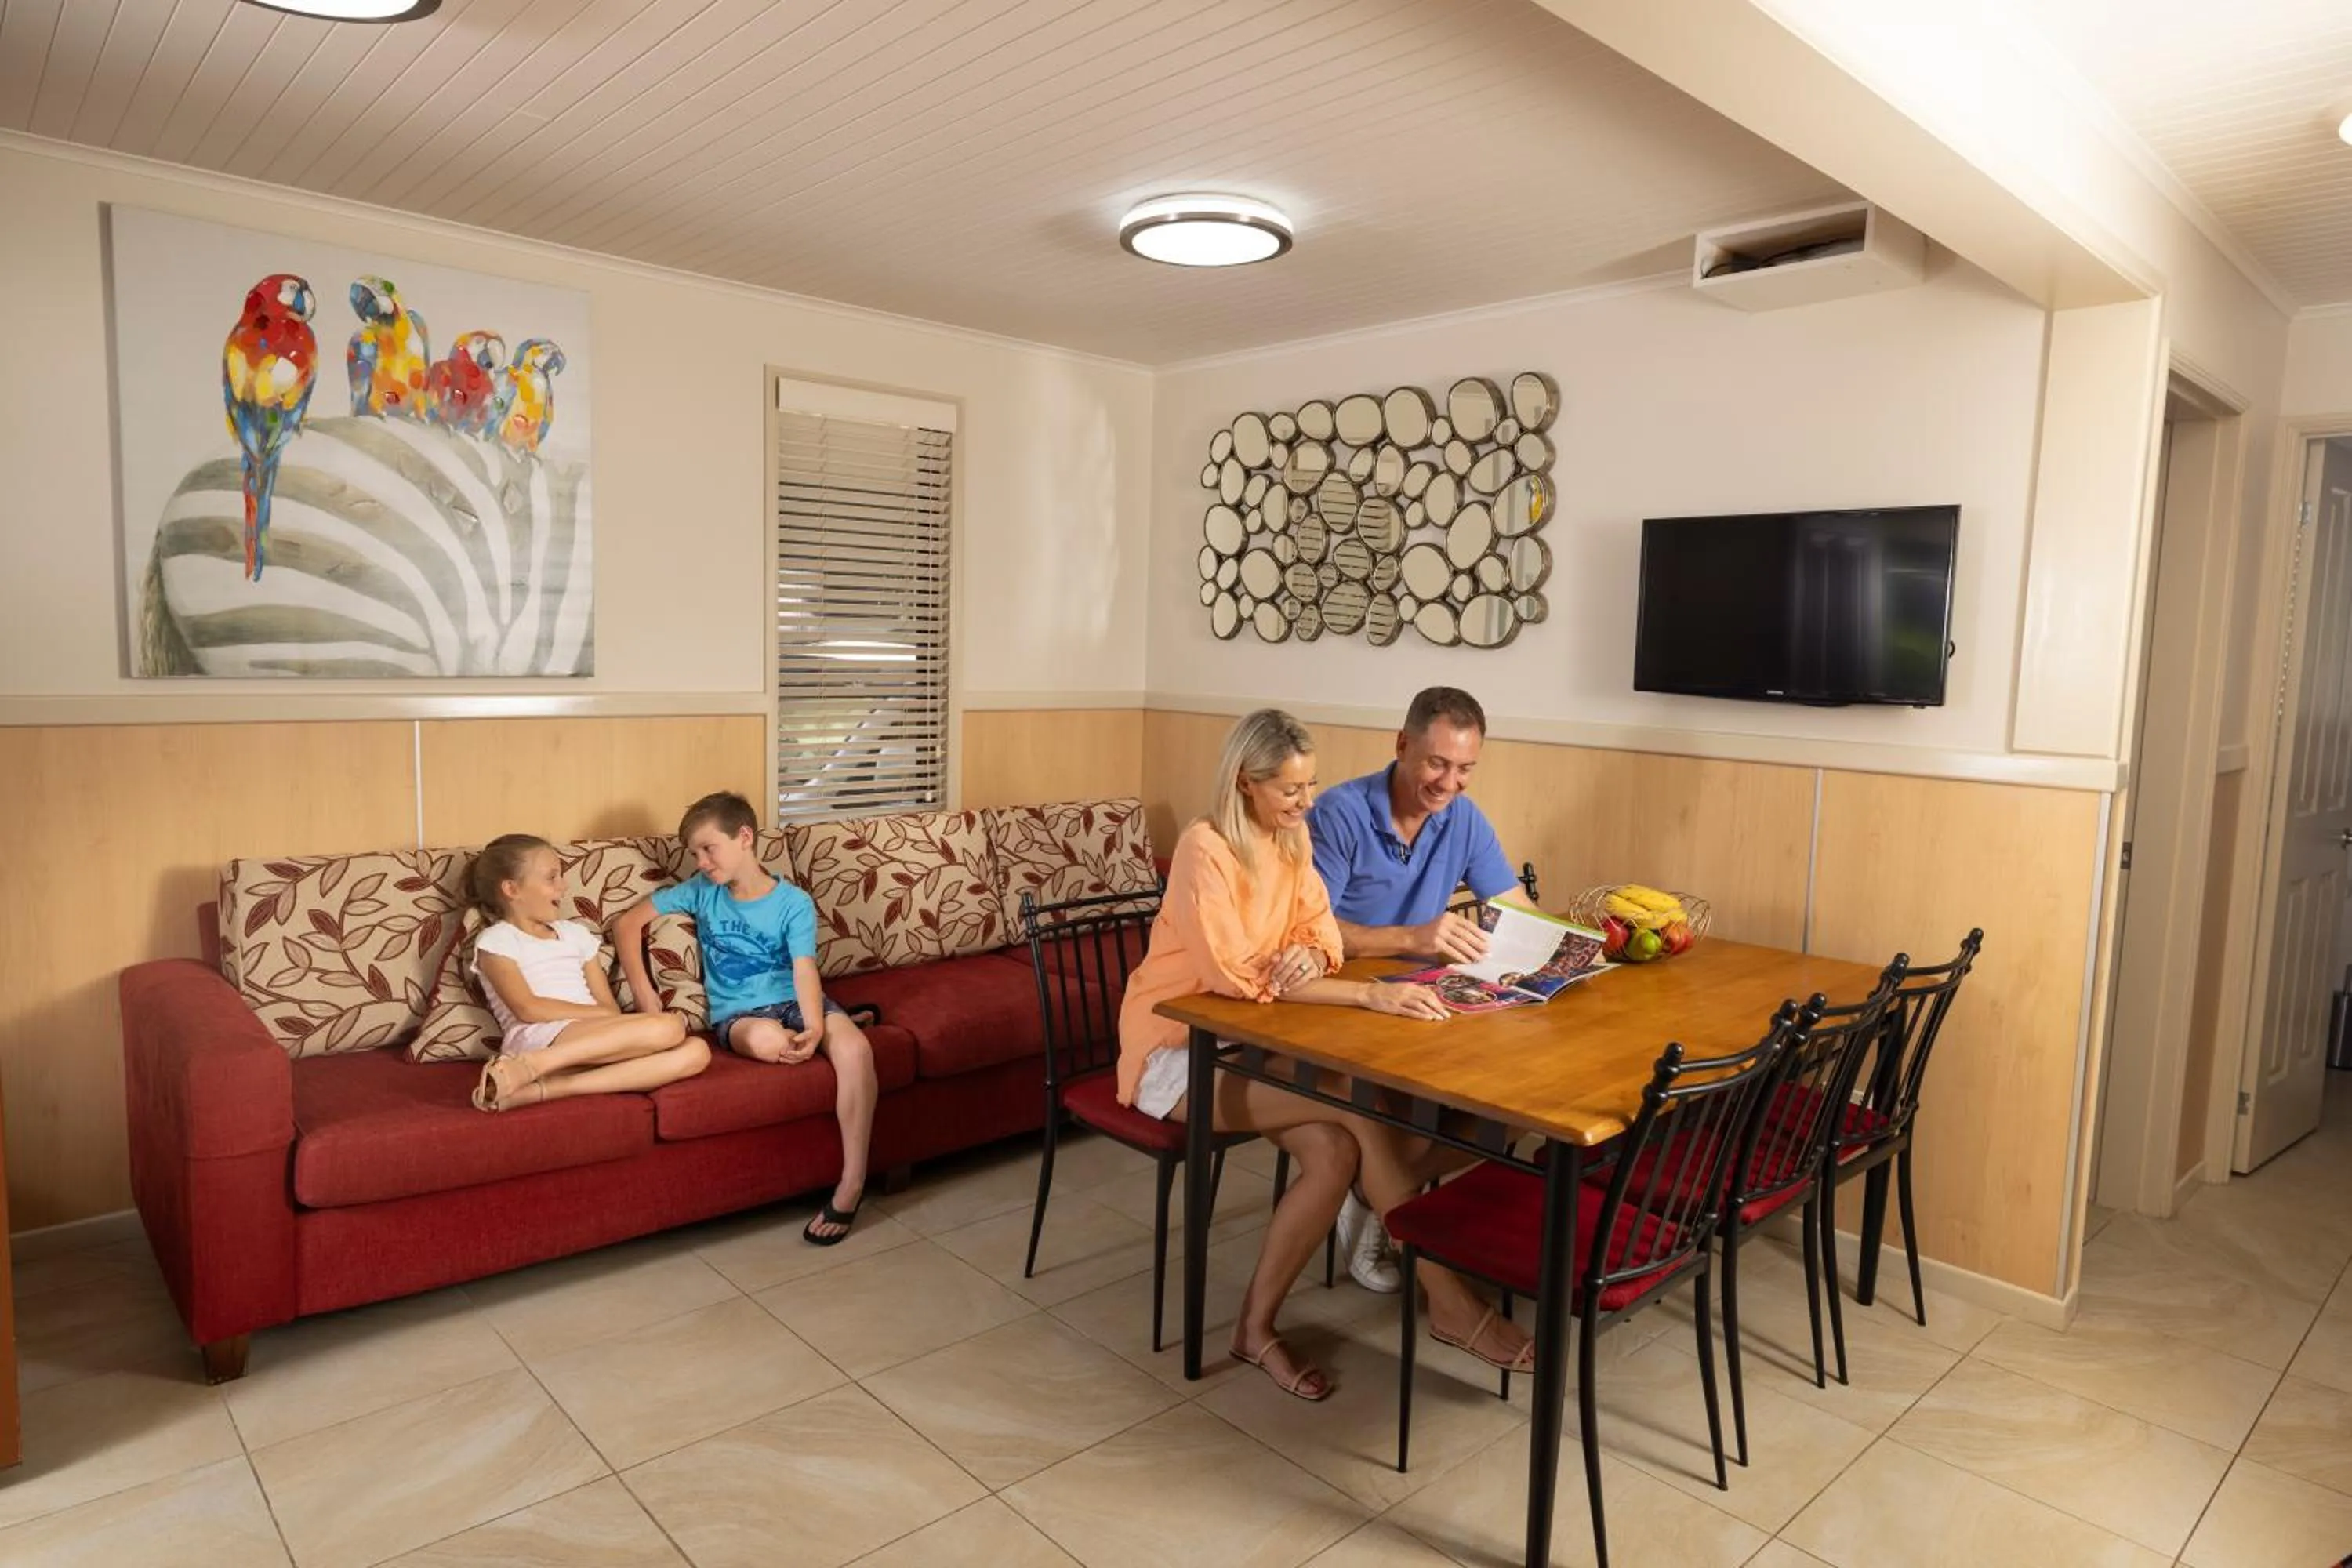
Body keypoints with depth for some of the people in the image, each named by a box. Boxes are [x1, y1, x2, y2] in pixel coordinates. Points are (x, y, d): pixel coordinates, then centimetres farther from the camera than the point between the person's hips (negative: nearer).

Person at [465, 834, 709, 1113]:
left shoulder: (575, 933, 25)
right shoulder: (495, 941, 8)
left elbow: (610, 1006, 18)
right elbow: (528, 1009, -8)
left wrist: (615, 1024, -5)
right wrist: (601, 1014, -9)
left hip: (599, 1042, 7)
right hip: (539, 1040, -7)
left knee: (695, 1052, -19)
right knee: (669, 1027, -27)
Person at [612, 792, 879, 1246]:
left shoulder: (794, 903, -3)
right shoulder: (702, 892, 5)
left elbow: (804, 972, -14)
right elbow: (627, 923, 9)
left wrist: (816, 1027, -33)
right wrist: (643, 992, -2)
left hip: (793, 1002, -1)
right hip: (737, 1014, 1)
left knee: (857, 1049, -32)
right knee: (765, 1038, -38)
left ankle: (851, 1183, -22)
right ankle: (837, 1028, -2)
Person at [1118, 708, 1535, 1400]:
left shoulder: (1292, 839, 3)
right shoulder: (1204, 850, -22)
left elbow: (1323, 935, 6)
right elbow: (1238, 974, -30)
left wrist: (1309, 958, -20)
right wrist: (1370, 993, -35)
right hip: (1177, 1051, -7)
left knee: (1335, 1151, -21)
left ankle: (1257, 1327, -3)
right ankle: (1448, 1301, -9)